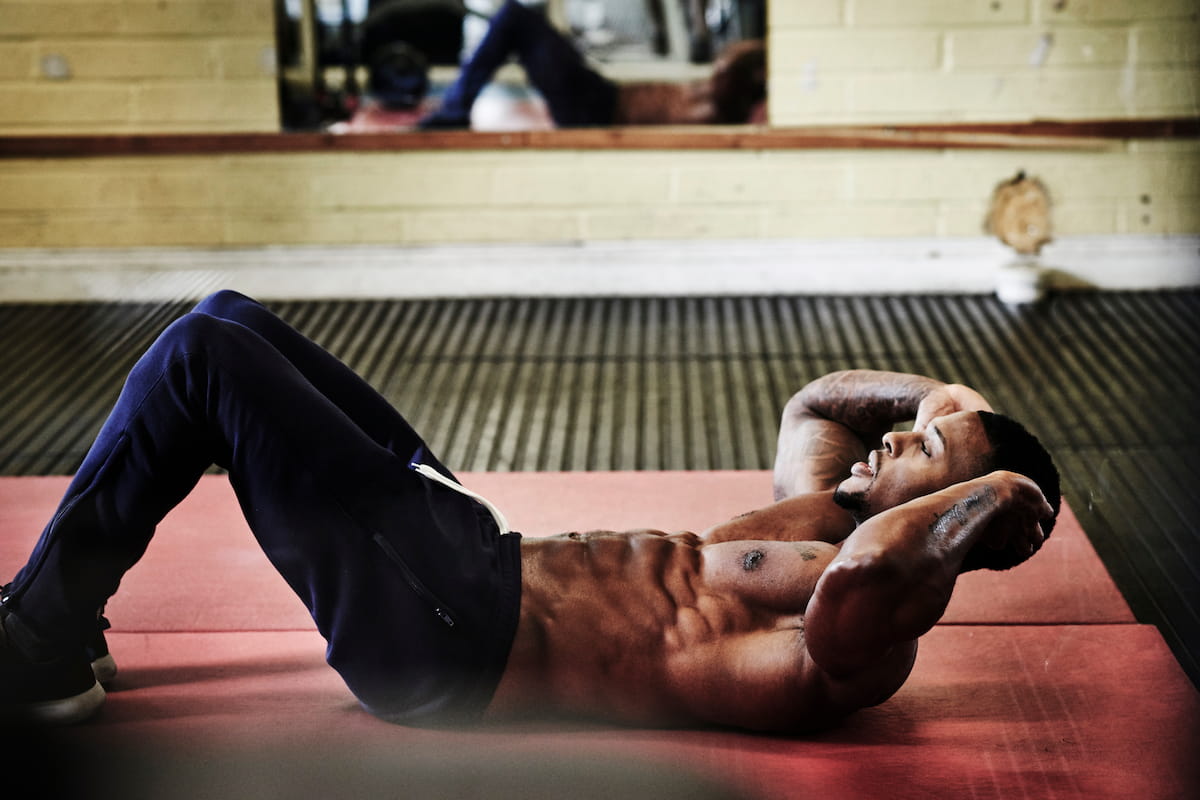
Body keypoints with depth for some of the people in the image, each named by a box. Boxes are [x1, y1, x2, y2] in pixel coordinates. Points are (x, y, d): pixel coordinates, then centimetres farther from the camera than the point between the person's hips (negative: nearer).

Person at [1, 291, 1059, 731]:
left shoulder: (863, 641, -19)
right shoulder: (830, 518, 10)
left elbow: (859, 573, -43)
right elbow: (811, 401, 27)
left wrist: (991, 489, -25)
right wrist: (941, 395, 12)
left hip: (440, 640, -10)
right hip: (477, 554, 10)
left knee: (202, 356, -12)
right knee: (231, 321, 12)